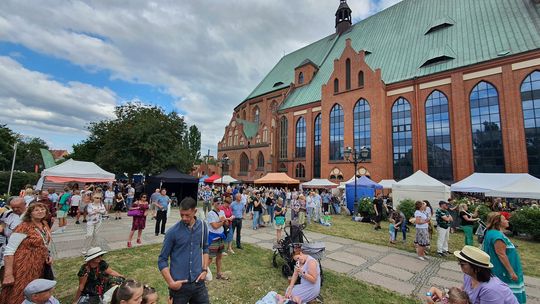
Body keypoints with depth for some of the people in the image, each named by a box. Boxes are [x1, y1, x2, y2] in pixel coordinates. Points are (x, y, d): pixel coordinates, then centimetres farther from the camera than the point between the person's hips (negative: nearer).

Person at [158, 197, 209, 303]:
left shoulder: (202, 226, -3)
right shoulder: (172, 232, -12)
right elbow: (162, 260, -5)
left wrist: (205, 270, 2)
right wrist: (171, 282, -11)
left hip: (198, 283, 3)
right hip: (179, 285, -2)